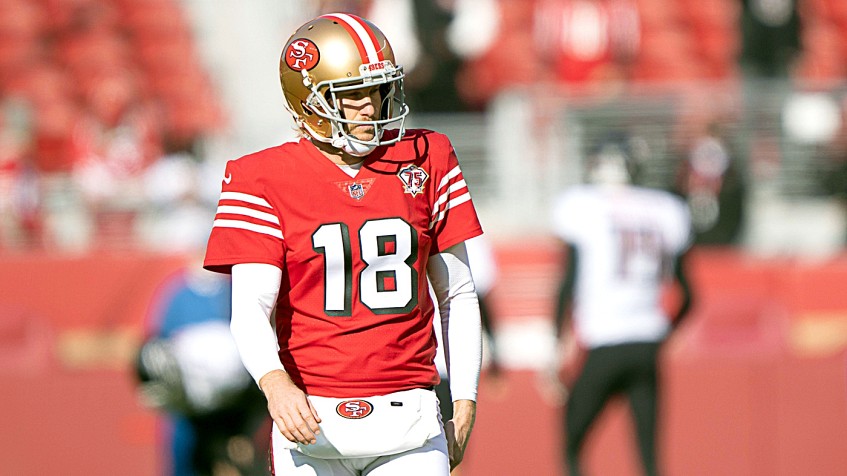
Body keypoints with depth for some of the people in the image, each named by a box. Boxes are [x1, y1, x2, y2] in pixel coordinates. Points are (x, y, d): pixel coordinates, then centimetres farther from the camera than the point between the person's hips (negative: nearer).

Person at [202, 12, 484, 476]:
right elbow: (250, 310, -13)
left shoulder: (426, 163, 7)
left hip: (407, 418, 2)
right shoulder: (266, 181, -2)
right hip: (312, 417, -2)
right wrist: (275, 382, -32)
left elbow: (458, 296, 14)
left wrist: (465, 402, 9)